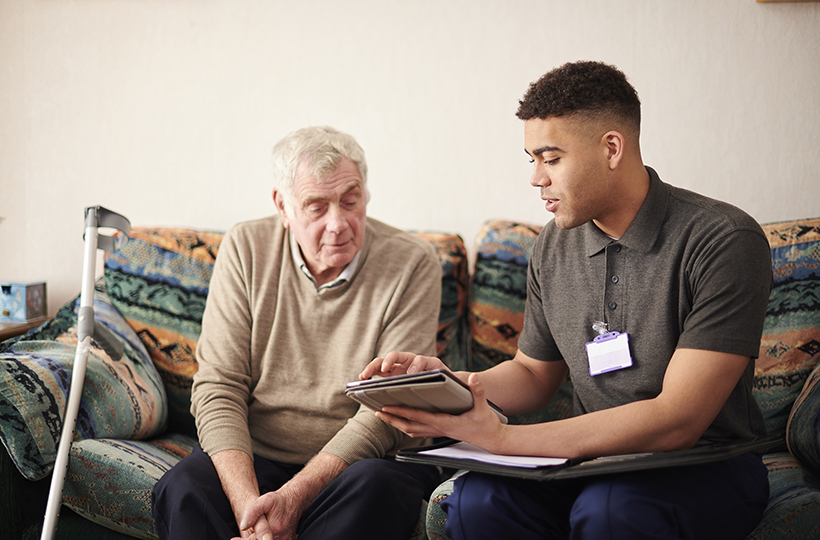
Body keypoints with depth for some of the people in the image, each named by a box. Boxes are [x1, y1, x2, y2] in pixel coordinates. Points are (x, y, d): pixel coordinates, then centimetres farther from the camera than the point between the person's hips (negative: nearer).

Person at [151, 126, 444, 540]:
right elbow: (218, 387, -6)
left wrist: (295, 496, -25)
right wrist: (246, 503, -23)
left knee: (371, 487, -35)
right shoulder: (245, 249, -1)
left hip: (357, 460, -1)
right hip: (253, 459, 1)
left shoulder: (412, 263, -8)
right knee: (181, 491, -30)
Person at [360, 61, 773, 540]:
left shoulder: (726, 241, -16)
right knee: (477, 497, -26)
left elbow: (678, 420, -23)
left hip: (707, 465, -4)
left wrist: (501, 438, -27)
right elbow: (534, 375, 19)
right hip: (593, 457, 4)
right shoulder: (554, 247, 5)